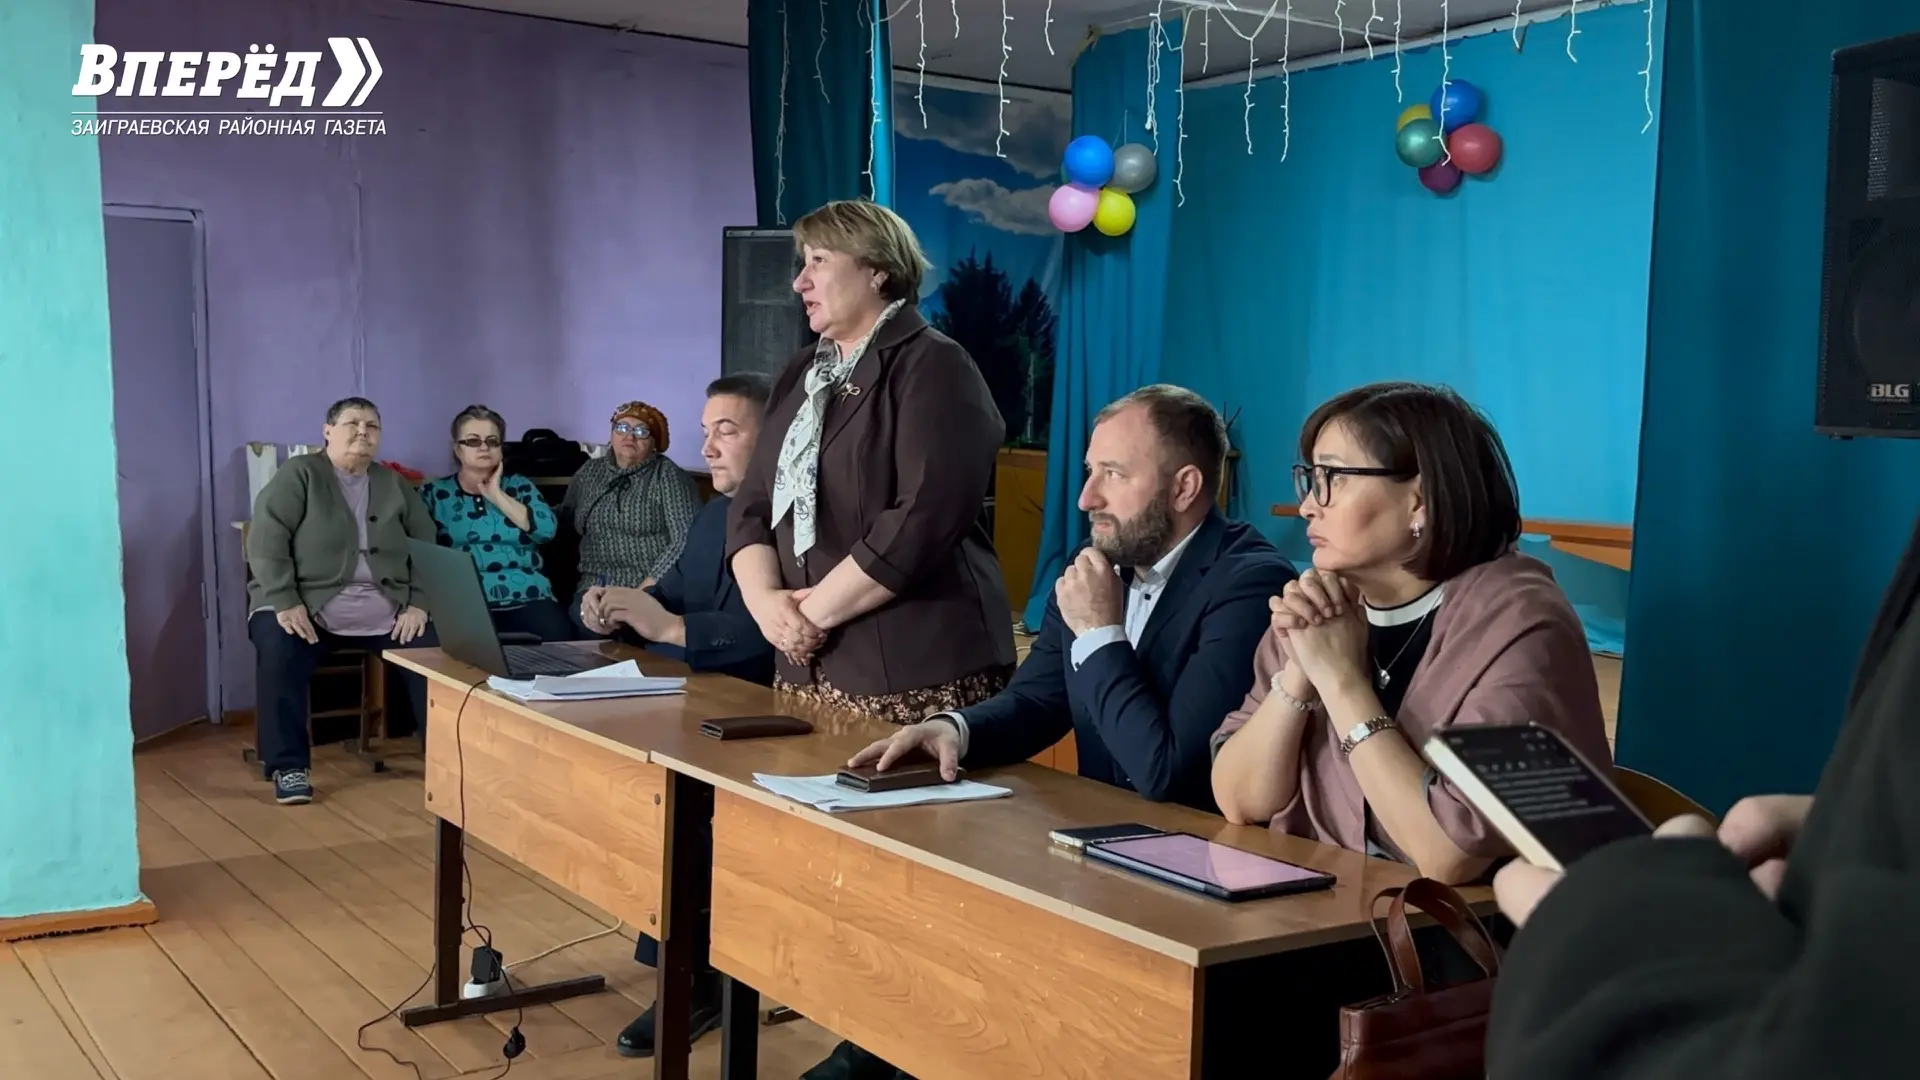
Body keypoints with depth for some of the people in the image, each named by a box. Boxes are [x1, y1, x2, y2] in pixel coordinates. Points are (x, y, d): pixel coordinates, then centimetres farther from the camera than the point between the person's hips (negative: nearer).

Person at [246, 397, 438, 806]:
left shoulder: (395, 485, 14)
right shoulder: (298, 475, 0)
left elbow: (429, 547, 12)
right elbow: (266, 539, -9)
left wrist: (419, 603, -4)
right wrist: (285, 602, -20)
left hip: (386, 609, 4)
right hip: (307, 605, -3)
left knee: (433, 649, -19)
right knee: (278, 651, -33)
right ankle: (289, 766, -20)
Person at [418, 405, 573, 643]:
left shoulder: (520, 486, 20)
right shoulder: (434, 493, 16)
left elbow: (547, 530, 2)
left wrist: (497, 495, 3)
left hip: (528, 599, 2)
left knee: (558, 637, -30)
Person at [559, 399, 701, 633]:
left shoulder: (668, 476, 0)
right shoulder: (590, 472, 17)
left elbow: (686, 540, -10)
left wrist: (647, 588, -18)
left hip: (656, 588, -4)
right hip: (596, 587, 4)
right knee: (582, 621, -28)